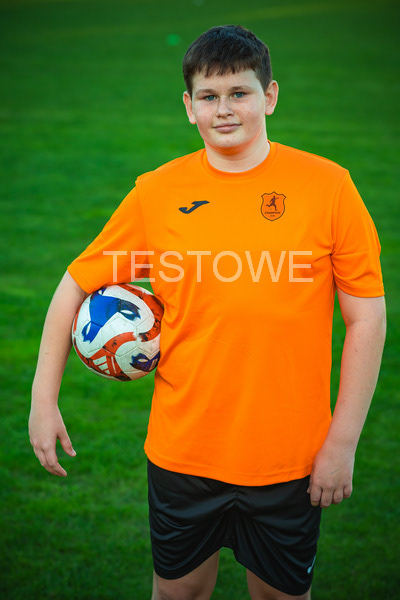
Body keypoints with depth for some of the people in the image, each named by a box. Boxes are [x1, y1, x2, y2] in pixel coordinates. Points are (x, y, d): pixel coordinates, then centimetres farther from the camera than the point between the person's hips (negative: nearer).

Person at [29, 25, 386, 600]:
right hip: (181, 450, 1)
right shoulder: (157, 192, -4)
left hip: (289, 457, -1)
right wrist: (44, 401, -1)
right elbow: (76, 284, 4)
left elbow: (366, 317, -4)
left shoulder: (328, 186, -7)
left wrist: (342, 443, -6)